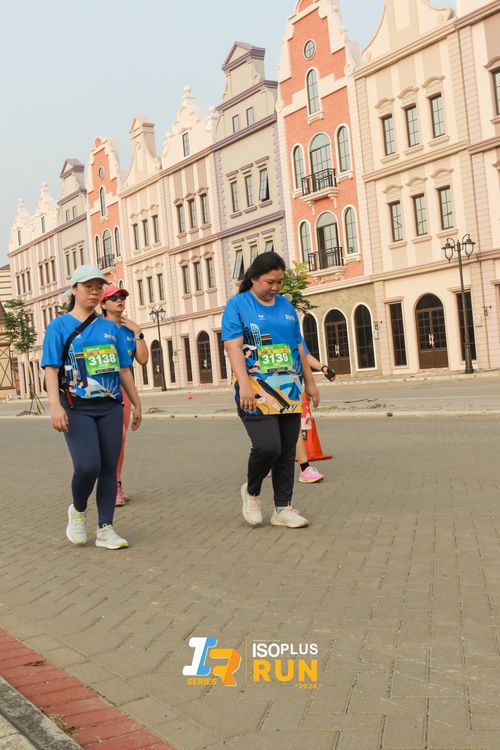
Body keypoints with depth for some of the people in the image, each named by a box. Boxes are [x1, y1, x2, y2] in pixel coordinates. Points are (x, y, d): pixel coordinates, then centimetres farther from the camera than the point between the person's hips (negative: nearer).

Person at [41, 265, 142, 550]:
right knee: (88, 466, -15)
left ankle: (106, 529, 10)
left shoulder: (111, 327, 13)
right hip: (77, 408, -4)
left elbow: (124, 369, 16)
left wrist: (137, 403, 16)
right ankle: (78, 510, 15)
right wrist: (55, 405, -19)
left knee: (109, 468, 1)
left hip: (111, 406, 4)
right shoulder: (59, 326, 2)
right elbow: (51, 368, -6)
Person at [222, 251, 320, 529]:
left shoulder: (286, 306, 15)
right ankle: (251, 491, 10)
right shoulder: (237, 305, 0)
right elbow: (233, 347, -10)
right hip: (257, 390, -5)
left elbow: (299, 347, 20)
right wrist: (244, 384, -21)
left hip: (290, 389, 6)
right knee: (267, 446, -18)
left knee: (287, 452, 5)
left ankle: (283, 508, 16)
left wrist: (310, 382, 19)